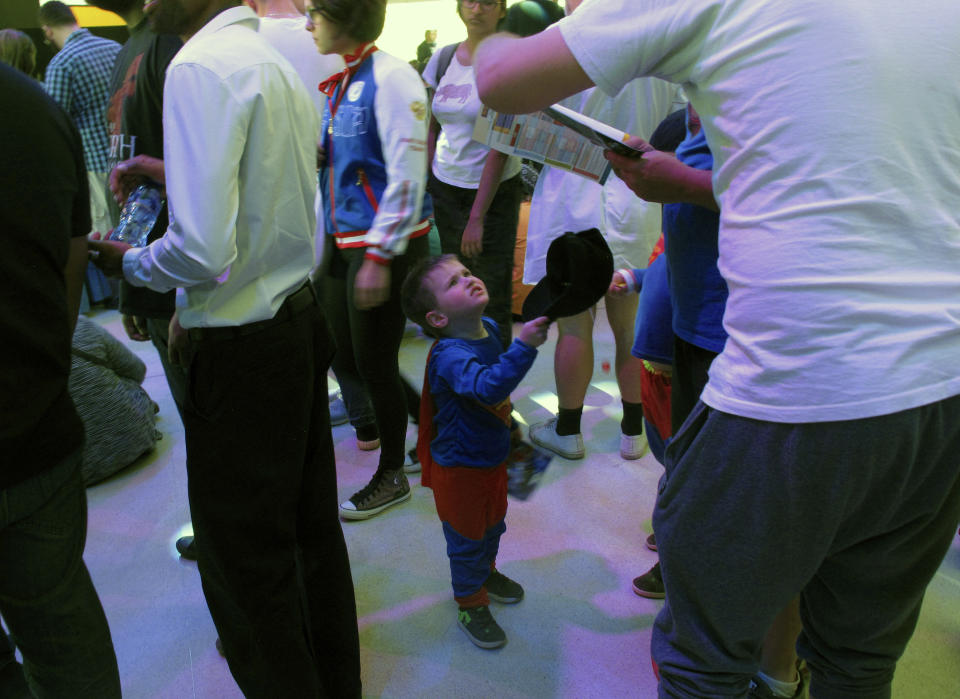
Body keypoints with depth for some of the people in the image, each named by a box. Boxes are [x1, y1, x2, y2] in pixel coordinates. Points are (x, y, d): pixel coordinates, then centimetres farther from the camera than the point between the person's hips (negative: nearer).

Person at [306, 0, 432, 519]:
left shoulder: (390, 78, -14)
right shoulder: (338, 83, 13)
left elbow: (407, 176, -19)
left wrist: (379, 257, -21)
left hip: (386, 243, -9)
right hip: (341, 241, 9)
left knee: (374, 364, 1)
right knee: (342, 359, 13)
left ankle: (392, 476, 23)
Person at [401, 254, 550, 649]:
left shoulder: (489, 329, -5)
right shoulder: (449, 354, -32)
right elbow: (487, 387, -50)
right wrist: (524, 346, -56)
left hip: (493, 456, 8)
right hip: (460, 468, -8)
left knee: (493, 523, 27)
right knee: (467, 536, 12)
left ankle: (486, 573, 54)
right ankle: (471, 605, 33)